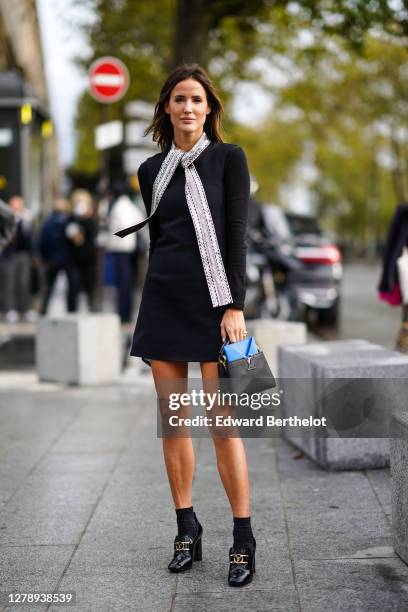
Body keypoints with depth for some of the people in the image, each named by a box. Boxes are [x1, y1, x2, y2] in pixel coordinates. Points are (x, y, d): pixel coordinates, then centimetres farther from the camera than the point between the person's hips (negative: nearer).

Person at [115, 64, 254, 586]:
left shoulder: (228, 159, 0)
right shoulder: (152, 170, 12)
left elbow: (236, 233, -6)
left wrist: (235, 306, -13)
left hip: (211, 300, -4)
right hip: (163, 300, 4)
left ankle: (243, 538, 1)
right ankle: (186, 529, 16)